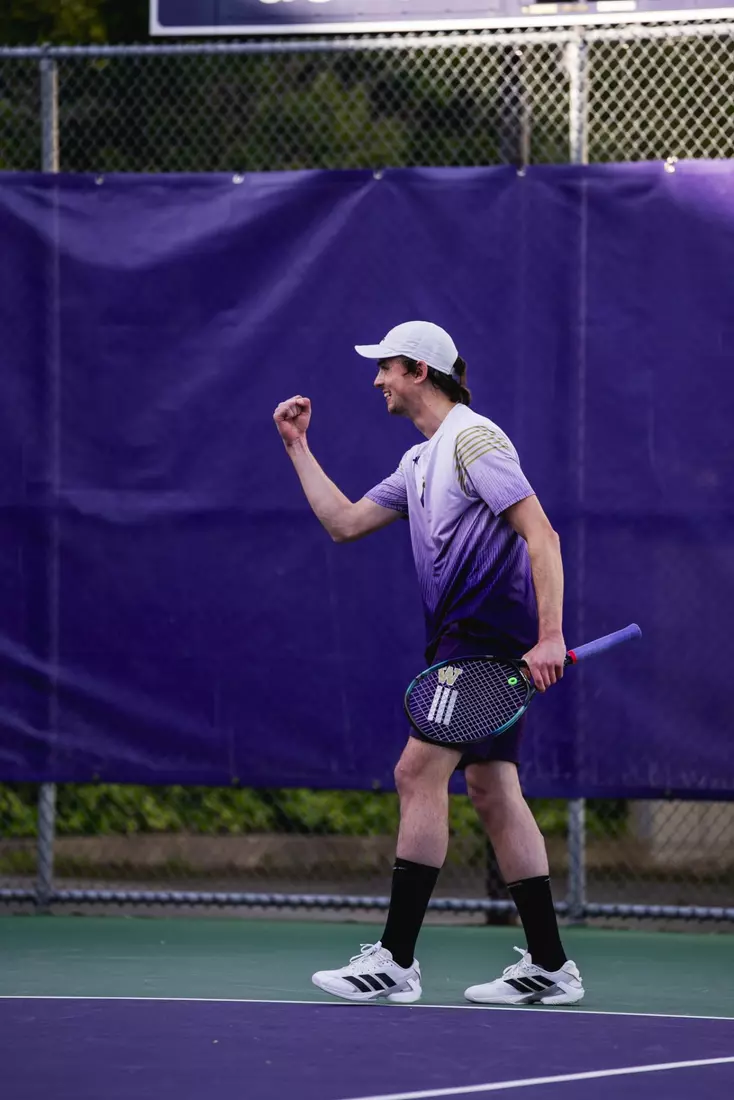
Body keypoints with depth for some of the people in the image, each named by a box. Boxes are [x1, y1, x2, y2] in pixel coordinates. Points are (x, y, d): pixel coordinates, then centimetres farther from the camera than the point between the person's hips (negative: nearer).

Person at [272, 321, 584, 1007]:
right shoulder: (420, 463, 20)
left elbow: (540, 533, -16)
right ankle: (549, 968, 8)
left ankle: (395, 961, -15)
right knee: (491, 790, 7)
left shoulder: (472, 438, -10)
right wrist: (297, 447, 22)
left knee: (419, 769, -14)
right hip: (463, 640, 10)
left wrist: (549, 635, -23)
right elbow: (345, 523, 24)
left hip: (490, 631, -10)